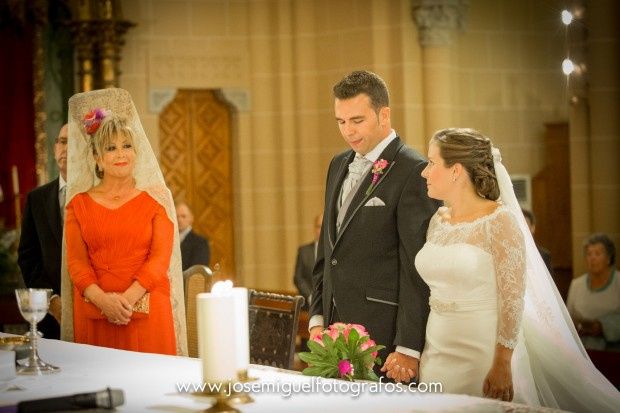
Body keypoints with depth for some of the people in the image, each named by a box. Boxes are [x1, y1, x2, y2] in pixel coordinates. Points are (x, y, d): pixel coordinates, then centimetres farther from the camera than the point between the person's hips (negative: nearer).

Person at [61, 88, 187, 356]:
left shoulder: (155, 198, 6)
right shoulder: (79, 203, 9)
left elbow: (161, 258, -2)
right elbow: (76, 262, 2)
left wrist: (127, 299, -15)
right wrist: (104, 300, -15)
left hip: (145, 311, -1)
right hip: (94, 314, 1)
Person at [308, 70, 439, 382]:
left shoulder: (414, 172, -10)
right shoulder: (338, 166, 15)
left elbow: (417, 269, -14)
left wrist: (408, 348, -16)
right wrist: (317, 318, 12)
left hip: (383, 333, -7)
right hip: (335, 326, 7)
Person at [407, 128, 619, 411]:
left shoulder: (500, 222, -12)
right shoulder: (438, 221, 7)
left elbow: (512, 300, -14)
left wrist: (502, 367, -18)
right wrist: (415, 353, 12)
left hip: (482, 355, -6)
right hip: (435, 353, 6)